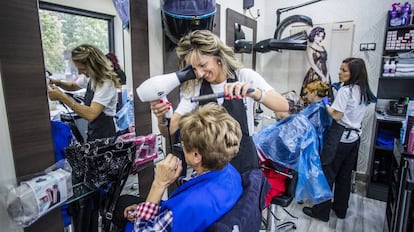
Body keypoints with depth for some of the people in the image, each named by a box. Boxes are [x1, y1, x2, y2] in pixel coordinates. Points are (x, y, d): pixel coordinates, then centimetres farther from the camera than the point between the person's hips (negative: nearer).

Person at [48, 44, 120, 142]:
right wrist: (59, 83, 3)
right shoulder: (89, 77, 4)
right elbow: (73, 86, 24)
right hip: (92, 132, 8)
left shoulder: (106, 83, -24)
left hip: (105, 135, -8)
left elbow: (91, 114, -33)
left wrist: (62, 97, -29)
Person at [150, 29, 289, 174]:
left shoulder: (245, 76, -10)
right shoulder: (194, 88, -6)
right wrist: (161, 118, -31)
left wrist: (254, 93, -40)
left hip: (243, 162, -1)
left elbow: (284, 107, -21)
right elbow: (169, 131, -8)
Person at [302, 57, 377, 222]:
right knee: (345, 175, 17)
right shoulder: (364, 92, 8)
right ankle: (340, 209, 31)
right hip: (354, 137, 8)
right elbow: (352, 112, 14)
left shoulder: (344, 90, -16)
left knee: (327, 174, 2)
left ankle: (321, 211, 12)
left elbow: (337, 116, -18)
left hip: (340, 137, -8)